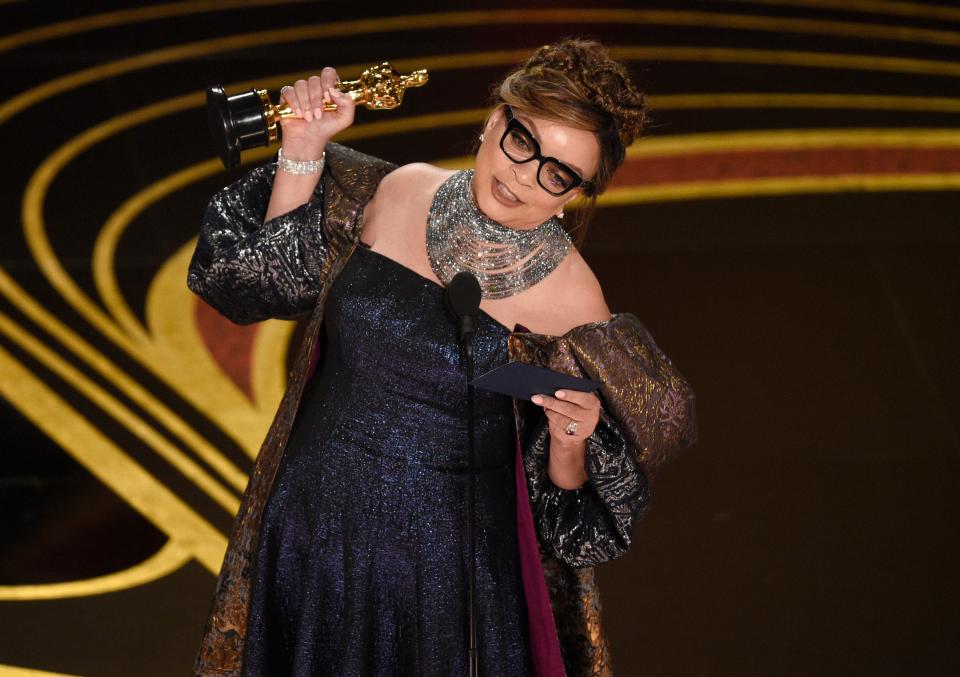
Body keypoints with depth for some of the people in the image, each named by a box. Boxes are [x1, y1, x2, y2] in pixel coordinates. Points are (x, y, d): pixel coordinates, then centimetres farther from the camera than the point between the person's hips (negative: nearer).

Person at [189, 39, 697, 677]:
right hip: (308, 523, 4)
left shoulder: (570, 298, -15)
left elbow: (562, 489, -7)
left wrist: (570, 442, -28)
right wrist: (303, 148, -4)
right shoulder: (400, 192, -6)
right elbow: (273, 274, 5)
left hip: (440, 557, -4)